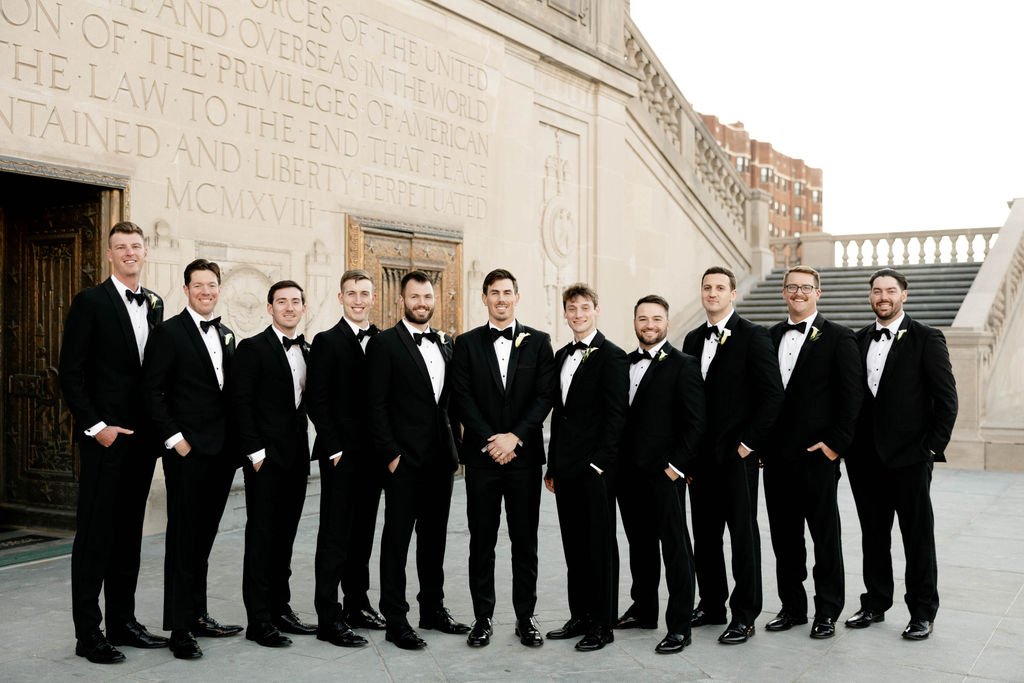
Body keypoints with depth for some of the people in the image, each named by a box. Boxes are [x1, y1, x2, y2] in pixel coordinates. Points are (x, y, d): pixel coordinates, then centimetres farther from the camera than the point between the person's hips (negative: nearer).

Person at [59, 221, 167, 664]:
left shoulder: (154, 304, 12)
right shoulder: (90, 302, -6)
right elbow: (70, 374, -9)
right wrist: (95, 426, -14)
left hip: (141, 436, 6)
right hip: (105, 436, -6)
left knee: (129, 533, 13)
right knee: (94, 534, 1)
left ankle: (122, 622, 23)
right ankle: (88, 634, 9)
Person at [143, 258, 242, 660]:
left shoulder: (227, 336, 13)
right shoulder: (168, 333, -5)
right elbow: (152, 392, -9)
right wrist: (174, 439, -14)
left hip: (221, 452, 6)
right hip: (187, 451, -6)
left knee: (204, 537, 13)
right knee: (183, 539, -1)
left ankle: (198, 616, 23)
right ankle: (179, 628, 6)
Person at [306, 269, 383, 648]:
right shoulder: (327, 342, -5)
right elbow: (317, 400, -8)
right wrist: (334, 449, -12)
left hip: (373, 455, 5)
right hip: (341, 455, -5)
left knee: (363, 532, 13)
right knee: (335, 535, -1)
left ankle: (357, 605, 24)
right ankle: (329, 617, 6)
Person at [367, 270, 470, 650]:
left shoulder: (445, 343, 12)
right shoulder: (385, 344, -6)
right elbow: (376, 405, -10)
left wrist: (455, 448, 9)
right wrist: (391, 454, -14)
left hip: (441, 459, 6)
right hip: (405, 460, -6)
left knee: (435, 538, 14)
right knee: (397, 539, 2)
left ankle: (433, 609, 26)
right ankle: (395, 621, 10)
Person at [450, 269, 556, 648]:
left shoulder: (538, 341, 5)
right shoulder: (467, 343, 5)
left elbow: (545, 396, -1)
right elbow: (462, 398, -1)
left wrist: (515, 437, -11)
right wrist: (490, 441, -11)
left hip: (524, 453, 0)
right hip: (481, 455, 0)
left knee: (525, 539, 6)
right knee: (481, 540, 5)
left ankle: (525, 616, 16)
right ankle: (482, 617, 14)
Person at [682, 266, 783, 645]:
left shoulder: (752, 336, -7)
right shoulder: (693, 339, 13)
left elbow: (772, 394, -11)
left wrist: (748, 442, -12)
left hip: (737, 453, -6)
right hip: (700, 453, 6)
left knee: (743, 533, 2)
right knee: (704, 532, 12)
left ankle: (745, 614, 11)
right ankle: (711, 604, 25)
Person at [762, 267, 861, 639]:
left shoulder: (838, 338, -3)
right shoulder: (770, 337, 11)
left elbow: (851, 396, -7)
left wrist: (835, 443, -12)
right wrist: (761, 441, 5)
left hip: (817, 455, -5)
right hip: (776, 455, 5)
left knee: (825, 536, 5)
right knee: (784, 536, 12)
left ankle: (827, 612, 16)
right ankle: (792, 606, 24)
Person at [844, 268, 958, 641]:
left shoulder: (926, 339, -4)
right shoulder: (859, 340, 9)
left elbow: (946, 399, -6)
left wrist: (933, 447, -10)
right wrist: (847, 442, 4)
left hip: (909, 456, -4)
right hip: (865, 456, 5)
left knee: (918, 536, 5)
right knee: (873, 534, 13)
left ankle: (922, 612, 16)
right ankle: (875, 604, 25)